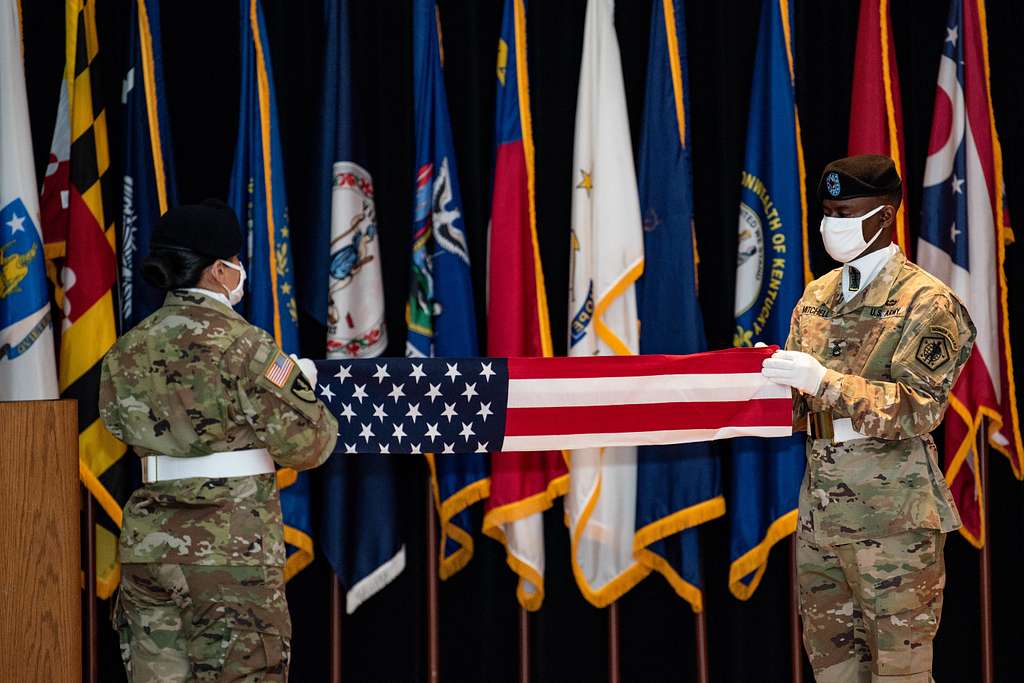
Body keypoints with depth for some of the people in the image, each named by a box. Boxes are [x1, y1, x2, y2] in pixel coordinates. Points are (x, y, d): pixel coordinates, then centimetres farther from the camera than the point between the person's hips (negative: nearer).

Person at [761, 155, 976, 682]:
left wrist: (826, 381, -25)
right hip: (819, 502, 7)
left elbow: (921, 409, -16)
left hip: (892, 514, -6)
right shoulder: (817, 296, 13)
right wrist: (777, 376, -7)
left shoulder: (925, 301, -8)